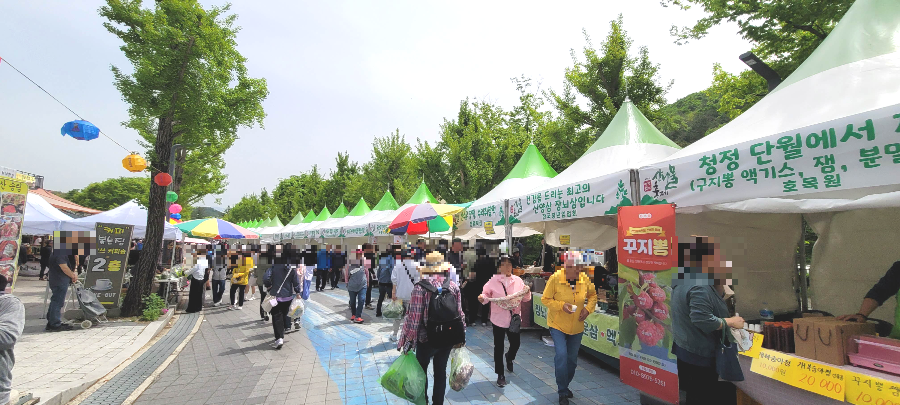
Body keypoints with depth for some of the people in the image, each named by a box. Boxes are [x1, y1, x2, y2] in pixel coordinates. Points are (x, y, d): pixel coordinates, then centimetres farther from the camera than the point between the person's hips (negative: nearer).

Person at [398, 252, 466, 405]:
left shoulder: (420, 287, -17)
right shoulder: (453, 286, -5)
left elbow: (414, 317, -18)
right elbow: (459, 314, 1)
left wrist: (408, 339, -7)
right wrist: (460, 337, 13)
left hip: (426, 338, -3)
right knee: (441, 372, 18)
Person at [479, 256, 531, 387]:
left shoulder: (518, 281, 0)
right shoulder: (493, 281, -7)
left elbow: (525, 299, 5)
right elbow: (487, 294, -2)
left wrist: (527, 292, -16)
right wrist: (482, 298, -24)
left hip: (514, 318, 2)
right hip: (498, 319, -2)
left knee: (515, 344, 12)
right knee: (498, 347, 6)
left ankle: (509, 358, 49)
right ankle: (500, 374, 21)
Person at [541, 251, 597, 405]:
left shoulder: (585, 279, -8)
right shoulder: (555, 278, -19)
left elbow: (593, 295, 11)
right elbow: (545, 299, -12)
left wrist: (588, 308, -7)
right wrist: (561, 305, -26)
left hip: (577, 327, 4)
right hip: (557, 324, -4)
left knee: (572, 359, 15)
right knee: (561, 355, -16)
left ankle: (565, 386, 40)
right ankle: (562, 392, 4)